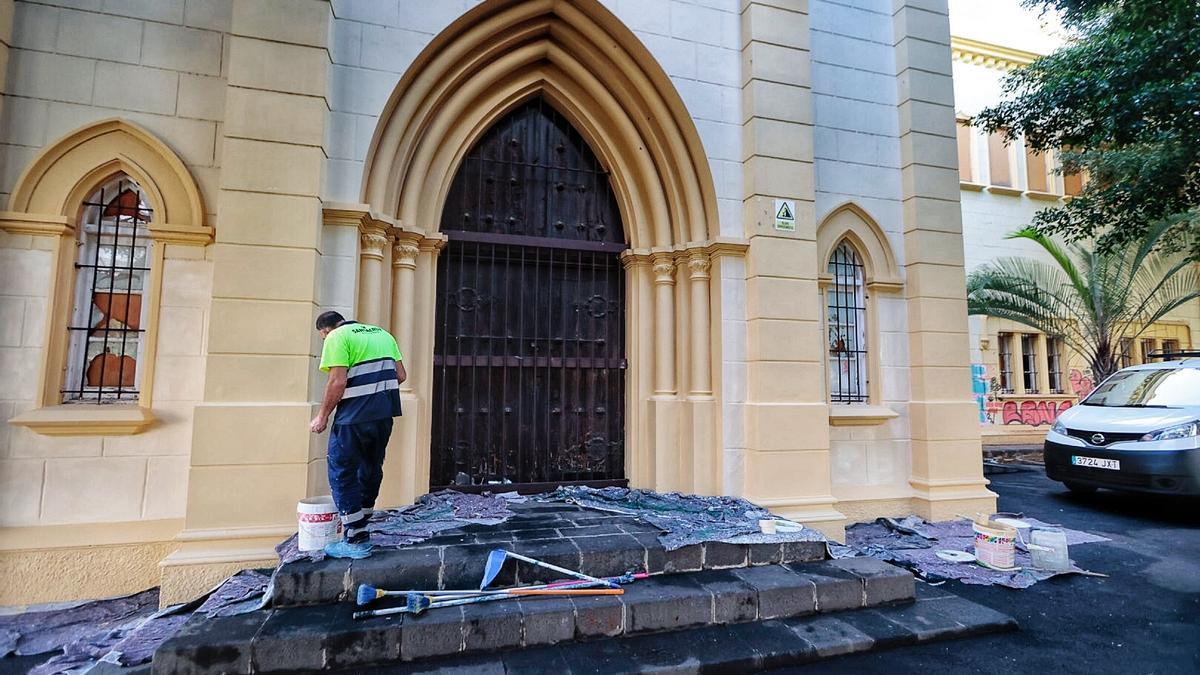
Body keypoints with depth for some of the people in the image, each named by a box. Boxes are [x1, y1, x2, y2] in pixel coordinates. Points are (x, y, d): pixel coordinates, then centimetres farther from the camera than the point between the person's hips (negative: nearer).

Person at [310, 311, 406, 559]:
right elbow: (400, 375, 12)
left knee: (342, 473, 4)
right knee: (371, 470, 18)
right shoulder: (382, 333, 18)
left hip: (355, 415, -7)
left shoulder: (337, 337, -4)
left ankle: (356, 541, 5)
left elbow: (338, 382, -15)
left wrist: (322, 416, -5)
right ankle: (357, 526, 33)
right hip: (385, 413, 7)